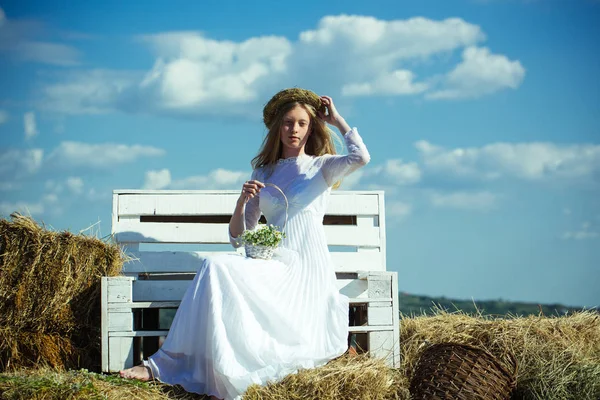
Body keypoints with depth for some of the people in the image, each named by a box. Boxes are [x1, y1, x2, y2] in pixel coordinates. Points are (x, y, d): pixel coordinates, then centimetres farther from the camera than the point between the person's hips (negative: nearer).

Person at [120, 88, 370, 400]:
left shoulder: (321, 166, 10)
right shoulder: (263, 173, 21)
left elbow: (361, 157, -14)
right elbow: (238, 238, 18)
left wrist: (336, 119, 2)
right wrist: (242, 201, -3)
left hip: (305, 268, -5)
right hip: (277, 264, 5)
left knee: (218, 268, -27)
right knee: (216, 267, -27)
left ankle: (165, 365, -28)